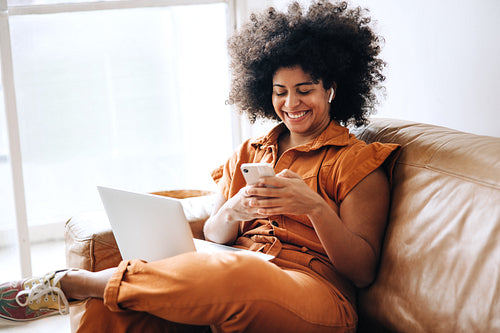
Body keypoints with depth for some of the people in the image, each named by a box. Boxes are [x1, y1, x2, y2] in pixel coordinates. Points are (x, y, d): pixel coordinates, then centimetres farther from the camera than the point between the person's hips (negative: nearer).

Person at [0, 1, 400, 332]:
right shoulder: (250, 153, 23)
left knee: (234, 277, -38)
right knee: (116, 300, -25)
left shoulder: (358, 162, 6)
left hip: (315, 292, -4)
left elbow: (363, 270, -3)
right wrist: (231, 213, -9)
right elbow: (213, 237, 15)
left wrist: (314, 206, -18)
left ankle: (69, 284, -22)